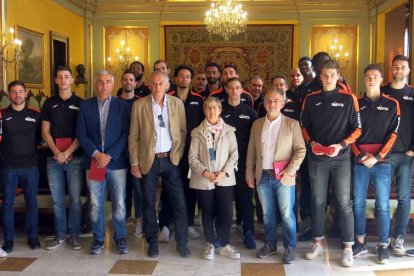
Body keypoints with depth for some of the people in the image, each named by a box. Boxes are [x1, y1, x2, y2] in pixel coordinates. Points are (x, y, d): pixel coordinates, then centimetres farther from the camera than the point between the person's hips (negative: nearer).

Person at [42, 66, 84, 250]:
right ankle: (60, 235, 18)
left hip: (75, 158, -2)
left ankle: (74, 235, 13)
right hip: (53, 158, 2)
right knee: (57, 200, 6)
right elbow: (45, 132, 7)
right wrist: (57, 152, -7)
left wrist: (67, 153, -11)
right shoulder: (49, 103, 10)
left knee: (75, 199, 1)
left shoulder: (80, 103, 3)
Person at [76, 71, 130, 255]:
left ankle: (120, 238, 19)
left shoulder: (122, 106, 4)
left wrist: (110, 155, -11)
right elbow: (81, 133, 2)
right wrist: (96, 153, -10)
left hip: (116, 162, -1)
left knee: (119, 204, 3)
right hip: (93, 162, 1)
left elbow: (126, 134, -2)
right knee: (96, 204, 6)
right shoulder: (86, 105, 7)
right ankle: (98, 239, 20)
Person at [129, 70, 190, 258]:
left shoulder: (177, 103, 2)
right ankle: (152, 243, 23)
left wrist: (178, 155, -1)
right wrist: (134, 163, -4)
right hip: (149, 160, -1)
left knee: (179, 203, 2)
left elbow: (183, 131, 7)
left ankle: (181, 243, 15)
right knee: (149, 204, 9)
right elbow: (133, 136, -1)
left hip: (171, 159, 1)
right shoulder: (139, 105, -2)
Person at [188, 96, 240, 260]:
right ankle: (210, 244, 23)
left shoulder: (229, 130, 3)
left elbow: (234, 154, 0)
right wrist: (204, 172, -14)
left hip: (225, 179, 0)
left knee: (226, 212, 0)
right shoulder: (197, 132, 2)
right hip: (204, 179, 0)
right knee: (207, 213, 8)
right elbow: (192, 157, -1)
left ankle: (224, 245, 17)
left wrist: (224, 172, -12)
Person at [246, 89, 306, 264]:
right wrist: (249, 173, 6)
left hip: (283, 177, -3)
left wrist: (290, 170, -14)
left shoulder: (292, 124, -1)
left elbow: (301, 149, -5)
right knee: (267, 213, 12)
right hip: (263, 176, 3)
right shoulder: (257, 124, 9)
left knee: (287, 214, 1)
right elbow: (251, 151, 11)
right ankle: (270, 244, 26)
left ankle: (290, 248, 16)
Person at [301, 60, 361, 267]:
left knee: (344, 203, 1)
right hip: (317, 158, 2)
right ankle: (318, 243, 21)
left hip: (341, 159, -2)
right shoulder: (311, 99, 6)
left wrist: (341, 145, -14)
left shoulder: (348, 99, 0)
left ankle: (348, 248, 11)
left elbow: (357, 128, 0)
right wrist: (311, 142, -7)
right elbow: (303, 126, 11)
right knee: (318, 202, 9)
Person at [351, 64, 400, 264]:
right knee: (358, 204, 6)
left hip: (382, 162, -2)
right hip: (359, 162, 2)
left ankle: (383, 246, 12)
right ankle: (360, 243, 18)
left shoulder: (392, 104, 4)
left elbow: (393, 134, -2)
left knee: (383, 206, 2)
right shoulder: (357, 104, 8)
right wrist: (360, 155, -8)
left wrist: (377, 157, -11)